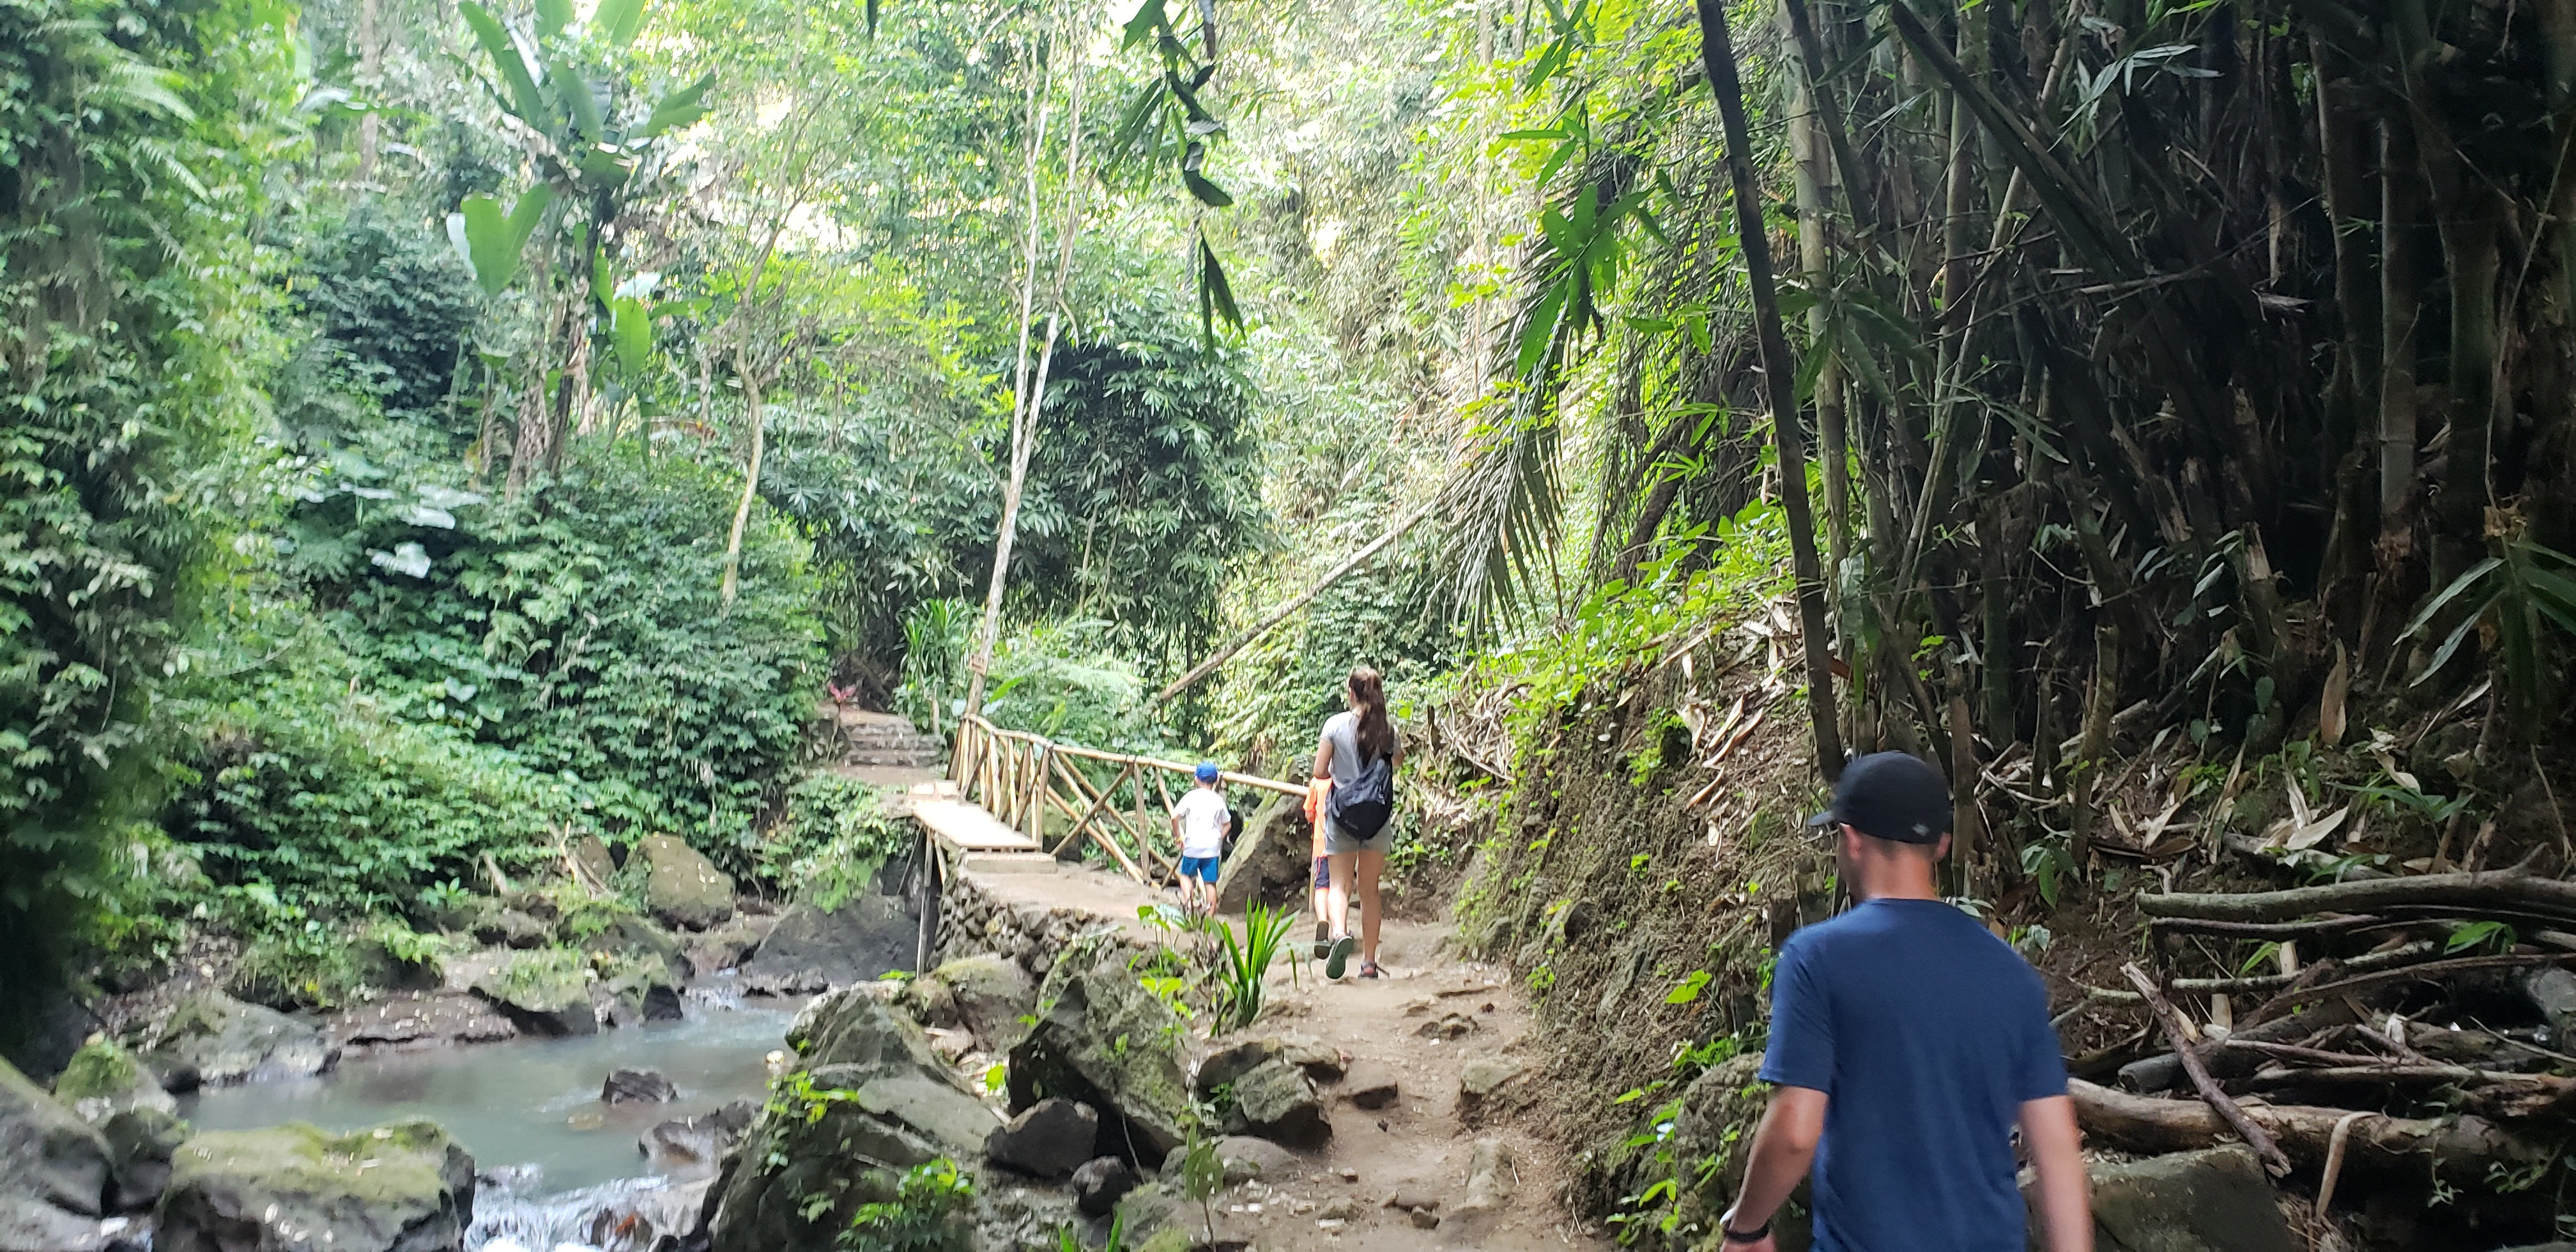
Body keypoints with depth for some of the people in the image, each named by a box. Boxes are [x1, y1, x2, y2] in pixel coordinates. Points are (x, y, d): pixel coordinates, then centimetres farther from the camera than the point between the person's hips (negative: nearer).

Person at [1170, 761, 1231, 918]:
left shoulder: (1191, 796, -3)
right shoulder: (1219, 800, 5)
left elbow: (1175, 817, -10)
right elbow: (1227, 823, 14)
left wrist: (1178, 836, 2)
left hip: (1193, 846, -2)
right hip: (1213, 848, 2)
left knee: (1186, 875, 17)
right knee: (1210, 883, 5)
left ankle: (1188, 900, -8)